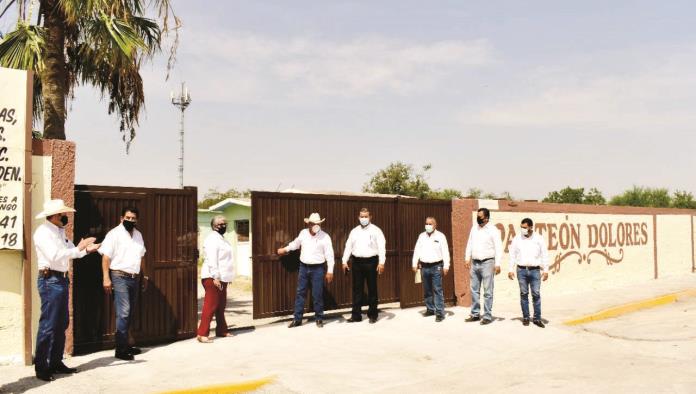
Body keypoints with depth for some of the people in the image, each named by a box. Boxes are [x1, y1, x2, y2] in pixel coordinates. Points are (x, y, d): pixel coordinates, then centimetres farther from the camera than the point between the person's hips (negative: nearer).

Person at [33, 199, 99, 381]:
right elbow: (54, 255, -24)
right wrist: (78, 249, -21)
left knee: (61, 323, 14)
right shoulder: (43, 232, -13)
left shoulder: (60, 231, 14)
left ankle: (56, 362, 24)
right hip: (50, 280, -10)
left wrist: (86, 250, 3)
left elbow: (69, 251, 19)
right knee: (48, 324, -6)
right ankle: (41, 367, 2)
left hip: (61, 279, 10)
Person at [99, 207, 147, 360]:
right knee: (123, 313, -11)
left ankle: (125, 344, 23)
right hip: (120, 277, -7)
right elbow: (106, 257, -12)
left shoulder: (138, 235, 14)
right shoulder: (114, 234, -7)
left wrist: (144, 276, 18)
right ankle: (120, 349, -7)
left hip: (134, 278, 7)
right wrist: (106, 278, -18)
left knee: (130, 313, 12)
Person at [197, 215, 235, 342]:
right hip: (213, 277, -10)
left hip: (221, 277, 10)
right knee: (210, 305, -10)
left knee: (221, 305, 15)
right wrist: (215, 277, -25)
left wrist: (227, 277, 21)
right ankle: (202, 334, -9)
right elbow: (212, 259, -21)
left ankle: (221, 330, 24)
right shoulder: (212, 238, -12)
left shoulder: (221, 238, 18)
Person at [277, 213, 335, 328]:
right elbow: (296, 243, 24)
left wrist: (330, 271, -13)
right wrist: (285, 249, 32)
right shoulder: (303, 233, 3)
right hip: (304, 267, 4)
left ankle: (319, 319, 15)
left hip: (318, 268, -4)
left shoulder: (325, 237, -10)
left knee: (317, 295, 0)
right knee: (300, 293, 7)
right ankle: (297, 319, 15)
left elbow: (329, 255, -10)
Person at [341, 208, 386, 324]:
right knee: (357, 289, 6)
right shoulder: (354, 231, 12)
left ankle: (372, 315, 13)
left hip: (371, 262, -3)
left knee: (372, 289, 4)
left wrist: (381, 262, -17)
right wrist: (345, 261, 4)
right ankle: (356, 315, 12)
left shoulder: (376, 230, -1)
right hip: (357, 262, 4)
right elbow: (348, 247, 12)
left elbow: (381, 247, -8)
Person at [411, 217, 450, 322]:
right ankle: (430, 309, 24)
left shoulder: (440, 236, -1)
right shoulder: (422, 236, 11)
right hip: (424, 267, 4)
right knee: (427, 290, 11)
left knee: (437, 290, -7)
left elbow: (445, 252, -5)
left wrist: (446, 266, -11)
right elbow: (417, 250, 12)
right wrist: (415, 264, 6)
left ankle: (439, 312, -7)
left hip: (436, 266, -4)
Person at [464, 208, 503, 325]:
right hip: (475, 263, 6)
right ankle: (475, 314, 20)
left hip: (487, 263, -6)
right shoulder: (474, 228, 10)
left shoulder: (493, 230, -7)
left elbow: (498, 248, -10)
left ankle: (487, 316, 3)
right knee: (474, 290, 11)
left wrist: (497, 264, -16)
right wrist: (467, 258, 11)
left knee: (487, 291, -3)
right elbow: (470, 244, 17)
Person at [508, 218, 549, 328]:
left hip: (535, 270, -1)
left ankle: (537, 318, 5)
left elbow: (544, 255, 5)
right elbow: (512, 255, 8)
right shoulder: (517, 239, 5)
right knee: (524, 294, 3)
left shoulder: (539, 239, 2)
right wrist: (510, 269, 3)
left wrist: (546, 270, 0)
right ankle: (525, 317, 11)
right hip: (521, 270, 1)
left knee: (536, 294, -2)